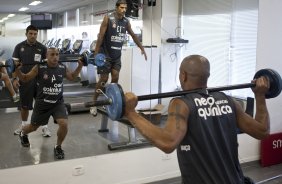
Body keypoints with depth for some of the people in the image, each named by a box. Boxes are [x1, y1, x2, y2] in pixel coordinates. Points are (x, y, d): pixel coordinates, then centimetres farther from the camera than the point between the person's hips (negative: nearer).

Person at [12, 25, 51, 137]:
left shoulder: (42, 48, 0)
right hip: (24, 80, 1)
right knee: (24, 105, 11)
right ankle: (23, 125, 30)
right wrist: (15, 78, -6)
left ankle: (44, 126, 14)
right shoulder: (19, 47, 2)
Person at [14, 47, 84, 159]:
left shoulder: (62, 68, -4)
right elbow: (24, 79, -3)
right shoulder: (39, 68, -15)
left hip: (58, 103, 2)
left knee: (64, 124, -20)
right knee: (33, 126, 17)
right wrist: (17, 69, -20)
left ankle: (58, 147, 6)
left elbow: (72, 77, 16)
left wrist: (80, 65, 7)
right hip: (42, 104, -1)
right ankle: (22, 133, 55)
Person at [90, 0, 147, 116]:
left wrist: (142, 49, 15)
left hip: (117, 55, 5)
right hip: (105, 54, -5)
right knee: (104, 79, -4)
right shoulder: (108, 19, -11)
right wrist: (96, 53, -19)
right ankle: (94, 103, 7)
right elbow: (101, 36, -14)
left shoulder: (126, 22, 4)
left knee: (115, 78, 2)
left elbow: (133, 35, 16)